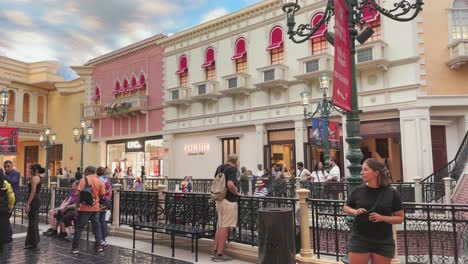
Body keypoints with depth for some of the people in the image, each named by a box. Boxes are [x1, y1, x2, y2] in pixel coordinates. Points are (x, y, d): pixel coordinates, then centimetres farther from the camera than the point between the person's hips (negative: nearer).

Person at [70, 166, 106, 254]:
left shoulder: (84, 179, -7)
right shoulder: (100, 181, 6)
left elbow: (79, 193, -13)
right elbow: (102, 194, 4)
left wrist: (77, 205, -9)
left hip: (85, 208, -4)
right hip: (95, 207, 4)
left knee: (79, 227, 4)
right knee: (96, 226, 11)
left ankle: (75, 247, 5)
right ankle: (98, 246, 13)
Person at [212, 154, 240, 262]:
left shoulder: (219, 168, 10)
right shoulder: (232, 169, -14)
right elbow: (230, 184, -28)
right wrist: (236, 193, -12)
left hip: (219, 199, 8)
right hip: (229, 201, -8)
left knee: (220, 226, 17)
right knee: (225, 227, -1)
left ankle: (215, 251, 22)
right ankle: (219, 254, 4)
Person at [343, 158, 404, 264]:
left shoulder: (391, 193, -2)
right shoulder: (358, 191, 1)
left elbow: (400, 218, 1)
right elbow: (345, 207, 15)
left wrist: (382, 218, -16)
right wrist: (355, 212, -7)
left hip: (383, 243, 0)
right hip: (359, 240, 0)